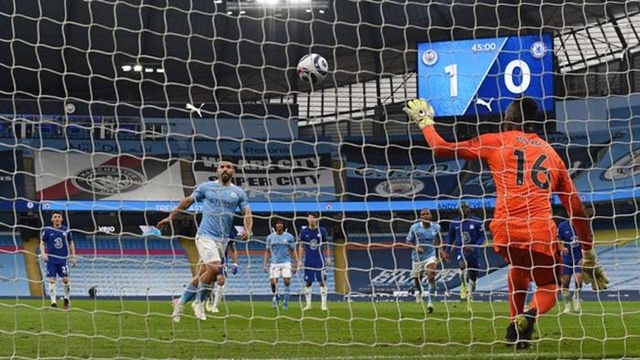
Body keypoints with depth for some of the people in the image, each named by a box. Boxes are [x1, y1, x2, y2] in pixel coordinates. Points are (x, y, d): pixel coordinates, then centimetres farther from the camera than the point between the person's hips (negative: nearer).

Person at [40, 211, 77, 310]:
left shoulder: (66, 230, 4)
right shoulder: (47, 230, 1)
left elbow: (71, 243, 14)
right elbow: (42, 243, 7)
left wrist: (74, 257, 10)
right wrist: (43, 253, -10)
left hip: (63, 258, 1)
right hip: (51, 258, -1)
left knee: (65, 279, -6)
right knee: (52, 280, -6)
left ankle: (66, 299, 15)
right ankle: (53, 302, -2)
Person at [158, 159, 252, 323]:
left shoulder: (238, 193, 9)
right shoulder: (206, 187, 3)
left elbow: (247, 213, 7)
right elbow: (187, 201, 13)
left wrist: (248, 230, -12)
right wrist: (171, 217, 14)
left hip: (222, 240, 4)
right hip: (205, 235, -4)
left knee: (203, 275, 4)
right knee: (214, 268, -23)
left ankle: (180, 303, 20)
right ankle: (199, 302, -5)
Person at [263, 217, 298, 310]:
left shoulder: (289, 237, 4)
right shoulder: (270, 237, 7)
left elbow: (293, 251, 9)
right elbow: (267, 252, 13)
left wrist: (295, 264, 3)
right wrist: (265, 264, 4)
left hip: (286, 262, -1)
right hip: (274, 263, 1)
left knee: (287, 281, -13)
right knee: (273, 282, -10)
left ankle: (285, 302, -1)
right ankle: (275, 297, 20)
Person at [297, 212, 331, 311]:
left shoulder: (322, 231, 0)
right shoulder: (304, 232, 2)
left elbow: (326, 245, 8)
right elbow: (301, 246, 8)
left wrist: (328, 257, 3)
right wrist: (300, 260, 3)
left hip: (320, 261, -1)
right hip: (308, 261, 1)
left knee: (322, 282, -4)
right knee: (308, 282, 3)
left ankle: (323, 304, -1)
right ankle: (308, 304, 10)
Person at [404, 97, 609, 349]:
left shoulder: (495, 142, 12)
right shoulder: (550, 152, 20)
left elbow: (440, 148, 15)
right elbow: (575, 207, 18)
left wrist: (425, 121, 35)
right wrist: (589, 253, 23)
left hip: (505, 233, 0)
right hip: (541, 233, 0)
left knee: (518, 264, 34)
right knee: (549, 289, 19)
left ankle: (515, 323, 24)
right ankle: (528, 316, -13)